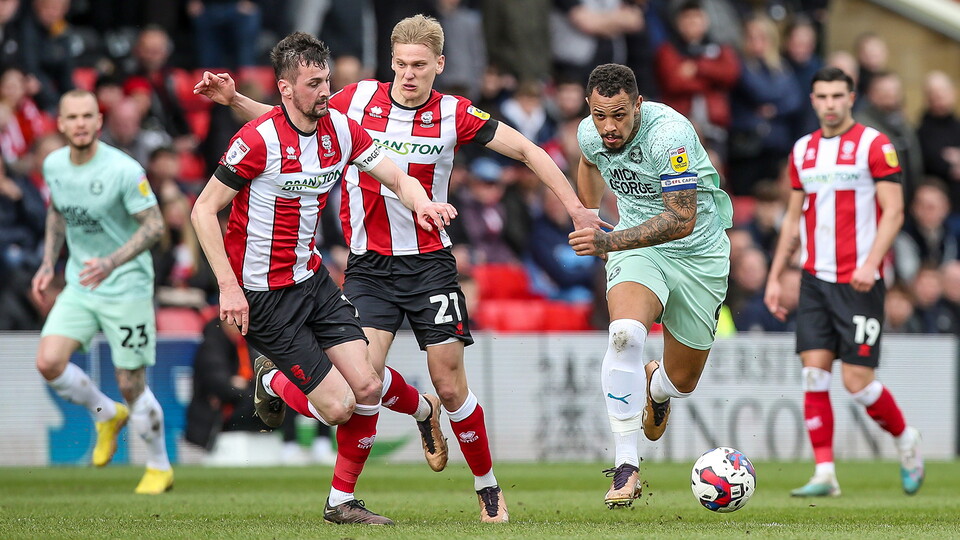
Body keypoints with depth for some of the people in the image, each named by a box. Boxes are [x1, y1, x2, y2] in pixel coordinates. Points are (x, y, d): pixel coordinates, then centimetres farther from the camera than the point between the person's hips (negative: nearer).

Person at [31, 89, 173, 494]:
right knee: (49, 362, -12)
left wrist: (111, 263, -28)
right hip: (79, 286, 5)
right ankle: (107, 415, 16)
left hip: (127, 288, -5)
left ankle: (160, 467, 20)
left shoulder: (125, 171, -19)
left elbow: (154, 225, -16)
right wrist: (48, 264, 10)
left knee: (131, 384, -2)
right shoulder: (54, 165, 0)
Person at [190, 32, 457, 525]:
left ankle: (342, 502, 15)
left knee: (367, 388, -2)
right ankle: (271, 383, 24)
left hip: (312, 278, 7)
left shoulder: (340, 129, 0)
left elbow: (398, 178, 7)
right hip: (264, 295, -7)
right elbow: (204, 210, -14)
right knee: (337, 406, -9)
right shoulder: (259, 139, -20)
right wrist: (228, 286, -20)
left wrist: (422, 205, -17)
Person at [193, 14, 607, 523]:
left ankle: (488, 487, 18)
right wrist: (234, 99, -2)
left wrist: (574, 207, -6)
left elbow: (526, 150, 0)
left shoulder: (453, 114, -6)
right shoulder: (358, 99, -2)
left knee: (450, 387, -3)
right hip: (368, 266, 1)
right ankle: (421, 411, 21)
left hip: (429, 262, -1)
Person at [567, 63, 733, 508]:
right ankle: (626, 468, -28)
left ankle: (656, 387, 49)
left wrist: (609, 242, -40)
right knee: (625, 333, -30)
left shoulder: (670, 133, -28)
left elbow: (682, 220, -33)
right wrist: (591, 225, 17)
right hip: (636, 252, 2)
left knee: (682, 382, 7)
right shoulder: (589, 134, -9)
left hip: (698, 255, -2)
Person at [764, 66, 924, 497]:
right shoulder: (802, 150, 13)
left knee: (858, 381, -7)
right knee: (814, 372, -5)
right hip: (815, 279, 5)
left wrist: (871, 263, -22)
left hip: (859, 282, -5)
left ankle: (906, 440, 20)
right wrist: (775, 276, 15)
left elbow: (894, 211, -9)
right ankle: (824, 474, -3)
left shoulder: (874, 146, -5)